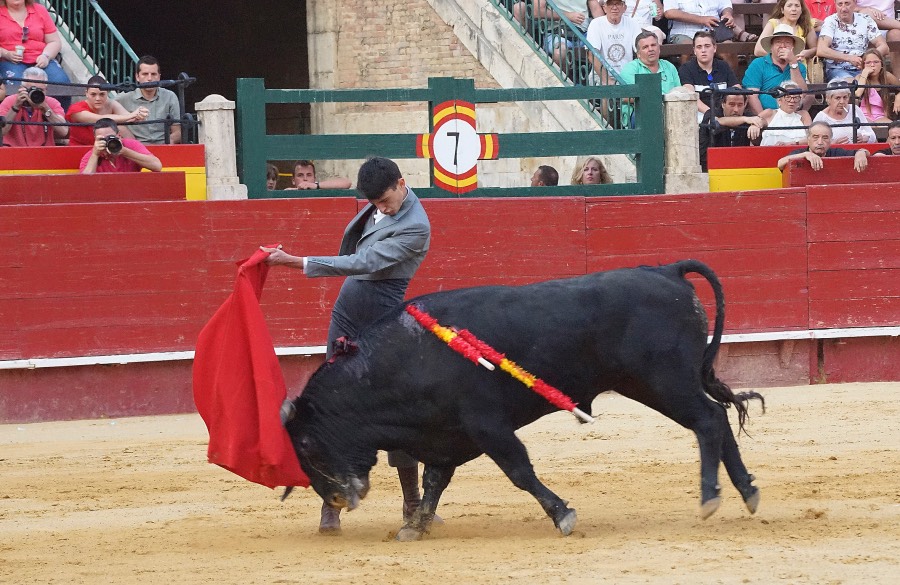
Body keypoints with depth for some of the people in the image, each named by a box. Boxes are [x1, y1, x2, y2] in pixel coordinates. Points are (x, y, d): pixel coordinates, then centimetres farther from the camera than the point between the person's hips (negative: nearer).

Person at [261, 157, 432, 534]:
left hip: (385, 315, -7)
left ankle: (413, 505, 9)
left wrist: (295, 262, -26)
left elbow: (363, 263, -24)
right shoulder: (381, 203, 7)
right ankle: (332, 504, 3)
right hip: (348, 308, 7)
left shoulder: (415, 227, -18)